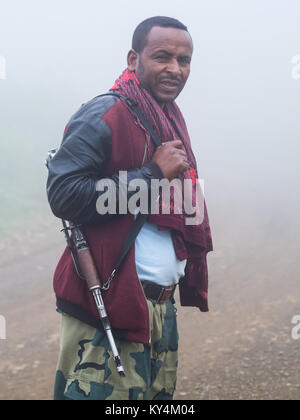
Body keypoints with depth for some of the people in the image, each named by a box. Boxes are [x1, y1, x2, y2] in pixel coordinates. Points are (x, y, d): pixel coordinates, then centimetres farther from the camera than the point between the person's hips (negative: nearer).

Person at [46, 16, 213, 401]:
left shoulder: (171, 123, 17)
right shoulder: (103, 117, -11)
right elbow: (63, 195, -22)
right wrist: (153, 173, -19)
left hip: (161, 307, 9)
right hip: (109, 307, -9)